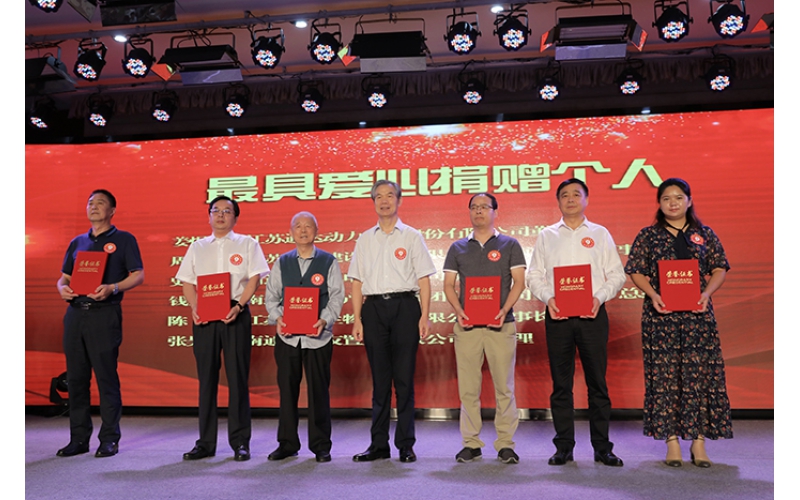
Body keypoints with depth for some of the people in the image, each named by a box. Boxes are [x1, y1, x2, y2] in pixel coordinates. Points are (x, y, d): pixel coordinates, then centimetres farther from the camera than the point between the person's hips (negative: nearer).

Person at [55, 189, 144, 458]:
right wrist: (63, 288, -3)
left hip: (105, 314, -5)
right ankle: (78, 438, 17)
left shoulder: (123, 239, 4)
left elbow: (138, 275, -3)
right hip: (75, 313, 6)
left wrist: (112, 288, -19)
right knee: (76, 377, 8)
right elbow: (64, 277, 20)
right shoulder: (77, 242, 19)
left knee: (106, 377, -4)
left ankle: (109, 439, 4)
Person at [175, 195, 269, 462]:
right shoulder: (197, 247, 17)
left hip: (235, 315, -3)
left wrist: (238, 305, -15)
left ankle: (240, 442, 8)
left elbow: (254, 278, -1)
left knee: (237, 378, -1)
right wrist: (194, 308, -5)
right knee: (206, 379, 6)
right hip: (203, 317, 3)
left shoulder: (247, 244, 8)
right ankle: (206, 442, 16)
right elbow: (187, 282, 12)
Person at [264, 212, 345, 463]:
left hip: (318, 335, -2)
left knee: (319, 390, 2)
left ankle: (320, 446, 14)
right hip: (287, 335, 2)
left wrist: (324, 320, -16)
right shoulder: (282, 262, 11)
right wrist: (277, 318, -9)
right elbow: (271, 296, 9)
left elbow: (337, 296, 0)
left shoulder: (328, 261, 5)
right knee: (287, 389, 7)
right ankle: (287, 443, 21)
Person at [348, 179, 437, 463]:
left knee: (404, 378, -1)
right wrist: (357, 318, 3)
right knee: (379, 378, 6)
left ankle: (406, 445, 9)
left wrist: (425, 316, -7)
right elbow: (357, 282, 12)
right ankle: (379, 445, 14)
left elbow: (424, 279, 3)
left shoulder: (411, 236, 7)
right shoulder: (365, 239, 14)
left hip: (404, 305, -2)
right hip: (373, 307, 2)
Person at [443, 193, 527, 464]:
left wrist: (504, 310, -13)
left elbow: (519, 282, 2)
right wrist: (458, 310, -7)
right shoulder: (458, 248, 14)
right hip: (466, 324, 2)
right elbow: (449, 284, 10)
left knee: (504, 385, 0)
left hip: (501, 324, -2)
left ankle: (505, 444, 10)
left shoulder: (509, 245, 8)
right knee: (468, 387, 3)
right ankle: (471, 443, 13)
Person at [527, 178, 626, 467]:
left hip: (592, 314, 0)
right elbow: (534, 277, 9)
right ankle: (563, 447, 13)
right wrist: (548, 298, -9)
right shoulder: (546, 236, 13)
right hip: (557, 315, 1)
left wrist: (600, 297, -10)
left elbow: (617, 275, 7)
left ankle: (602, 448, 11)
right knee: (561, 383, 3)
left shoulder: (600, 234, 12)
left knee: (597, 381, 1)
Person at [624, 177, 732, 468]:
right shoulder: (648, 236, 7)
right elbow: (636, 271, 4)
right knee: (664, 375, -1)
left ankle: (699, 440, 9)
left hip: (698, 314, 1)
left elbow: (720, 269, 8)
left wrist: (706, 293, -9)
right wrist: (653, 295, -12)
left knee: (699, 374, -1)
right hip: (660, 314, -1)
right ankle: (671, 440, 7)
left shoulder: (704, 234, 10)